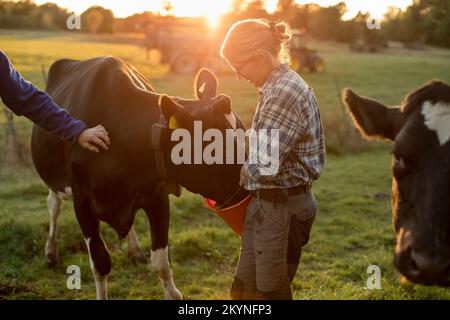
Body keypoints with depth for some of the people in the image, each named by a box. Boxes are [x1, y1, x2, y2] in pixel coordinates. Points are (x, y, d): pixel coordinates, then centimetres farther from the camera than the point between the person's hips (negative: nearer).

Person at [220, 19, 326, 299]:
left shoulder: (284, 93, -21)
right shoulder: (278, 86, 9)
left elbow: (264, 167, -24)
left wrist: (240, 175, -5)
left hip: (282, 208, -9)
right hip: (266, 204, 9)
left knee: (270, 293, 6)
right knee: (243, 289, 18)